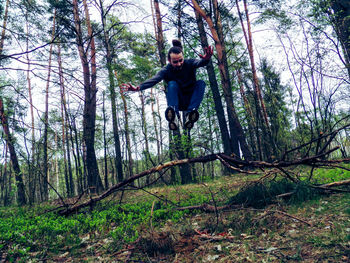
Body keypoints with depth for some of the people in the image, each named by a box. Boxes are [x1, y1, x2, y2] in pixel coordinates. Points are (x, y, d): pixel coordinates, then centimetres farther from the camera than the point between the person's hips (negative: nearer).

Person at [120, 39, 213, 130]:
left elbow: (199, 62, -32)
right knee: (172, 84, -27)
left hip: (192, 100, 1)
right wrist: (138, 87, -49)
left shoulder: (189, 63, -10)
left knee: (201, 83, -24)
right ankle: (174, 118, -47)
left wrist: (206, 59, -57)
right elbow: (153, 80, -30)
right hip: (179, 103, -1)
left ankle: (189, 115, -41)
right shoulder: (166, 70, -12)